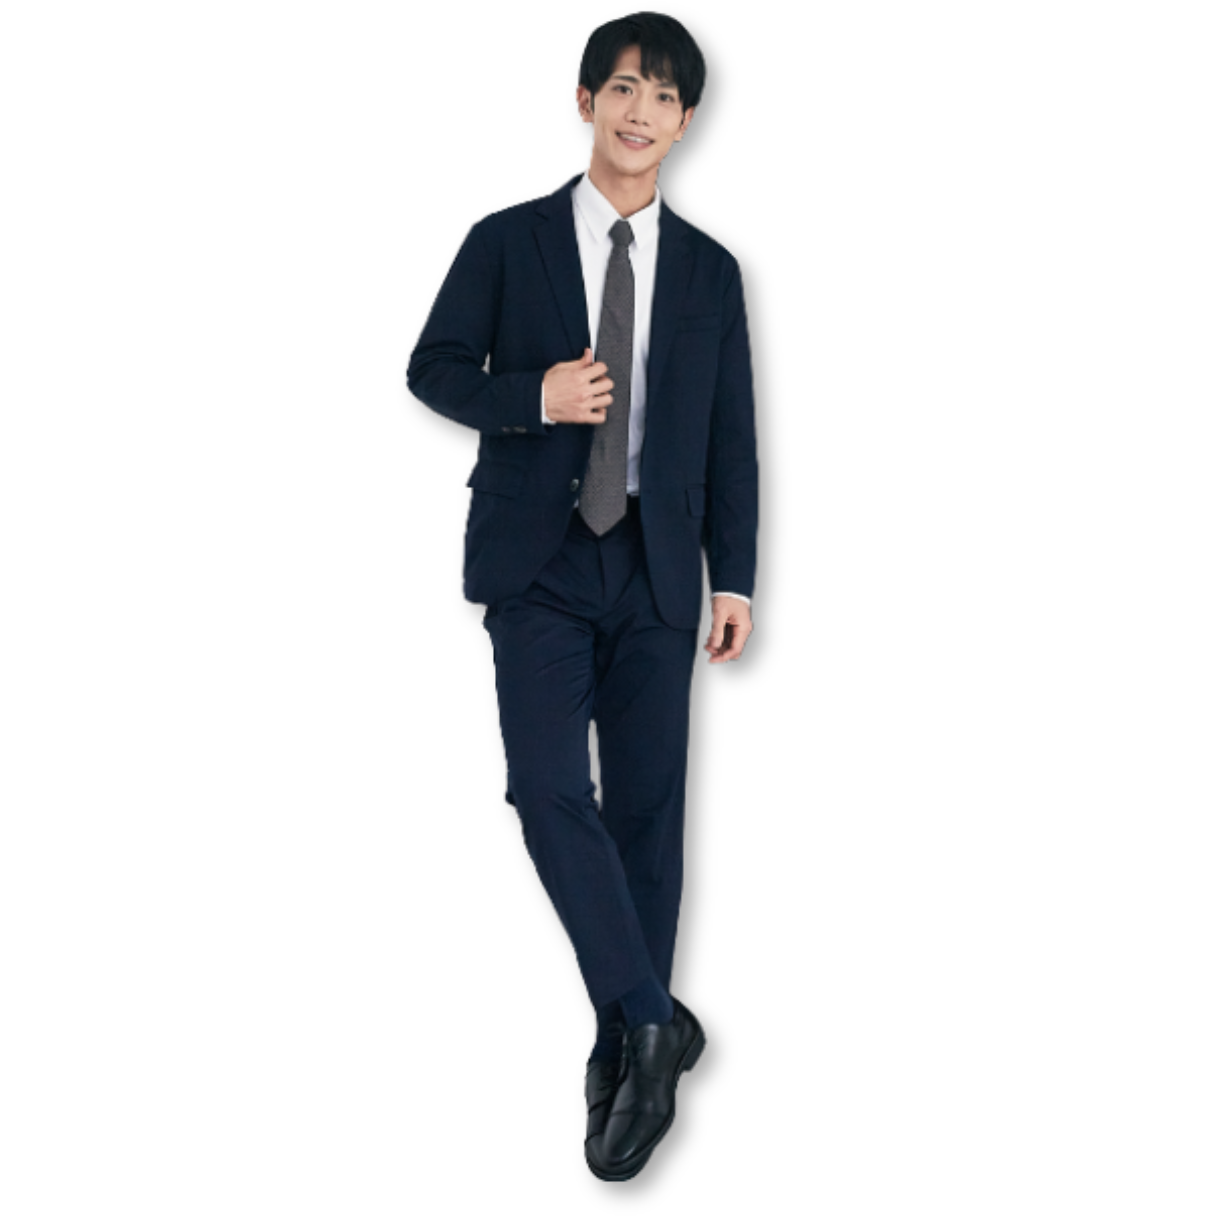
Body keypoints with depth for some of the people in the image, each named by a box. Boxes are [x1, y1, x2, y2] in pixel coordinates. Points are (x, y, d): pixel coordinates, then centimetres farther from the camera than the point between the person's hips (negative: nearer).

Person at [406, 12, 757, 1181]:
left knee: (647, 807, 4)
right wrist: (535, 397, -13)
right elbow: (433, 369, 5)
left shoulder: (709, 270, 9)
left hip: (654, 567, 2)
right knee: (550, 792, -14)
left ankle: (624, 1045, 16)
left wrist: (734, 578, 4)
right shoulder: (507, 242, 3)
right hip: (538, 562, -2)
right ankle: (654, 1022, -6)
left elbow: (730, 437, 10)